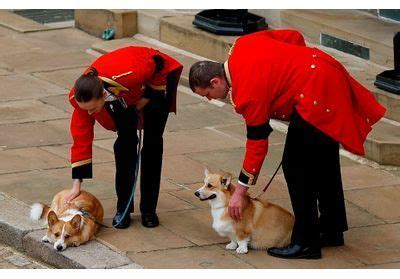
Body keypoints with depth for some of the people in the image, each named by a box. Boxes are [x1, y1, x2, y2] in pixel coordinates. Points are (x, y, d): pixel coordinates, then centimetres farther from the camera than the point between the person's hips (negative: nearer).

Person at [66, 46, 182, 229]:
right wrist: (77, 184, -22)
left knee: (152, 141, -6)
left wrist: (148, 97, -19)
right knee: (126, 140, -9)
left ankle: (148, 210, 3)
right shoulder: (80, 97, -32)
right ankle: (123, 209, 2)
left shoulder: (129, 76, -48)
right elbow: (81, 138, -22)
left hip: (157, 78, -3)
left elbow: (159, 63, -27)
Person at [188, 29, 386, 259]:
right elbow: (294, 37, 12)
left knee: (296, 166, -5)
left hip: (317, 97, -11)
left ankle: (306, 243, -1)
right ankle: (332, 230, 32)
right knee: (323, 162, 20)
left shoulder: (248, 92, -18)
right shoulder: (243, 45, 5)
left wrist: (240, 192, -6)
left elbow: (257, 143, -13)